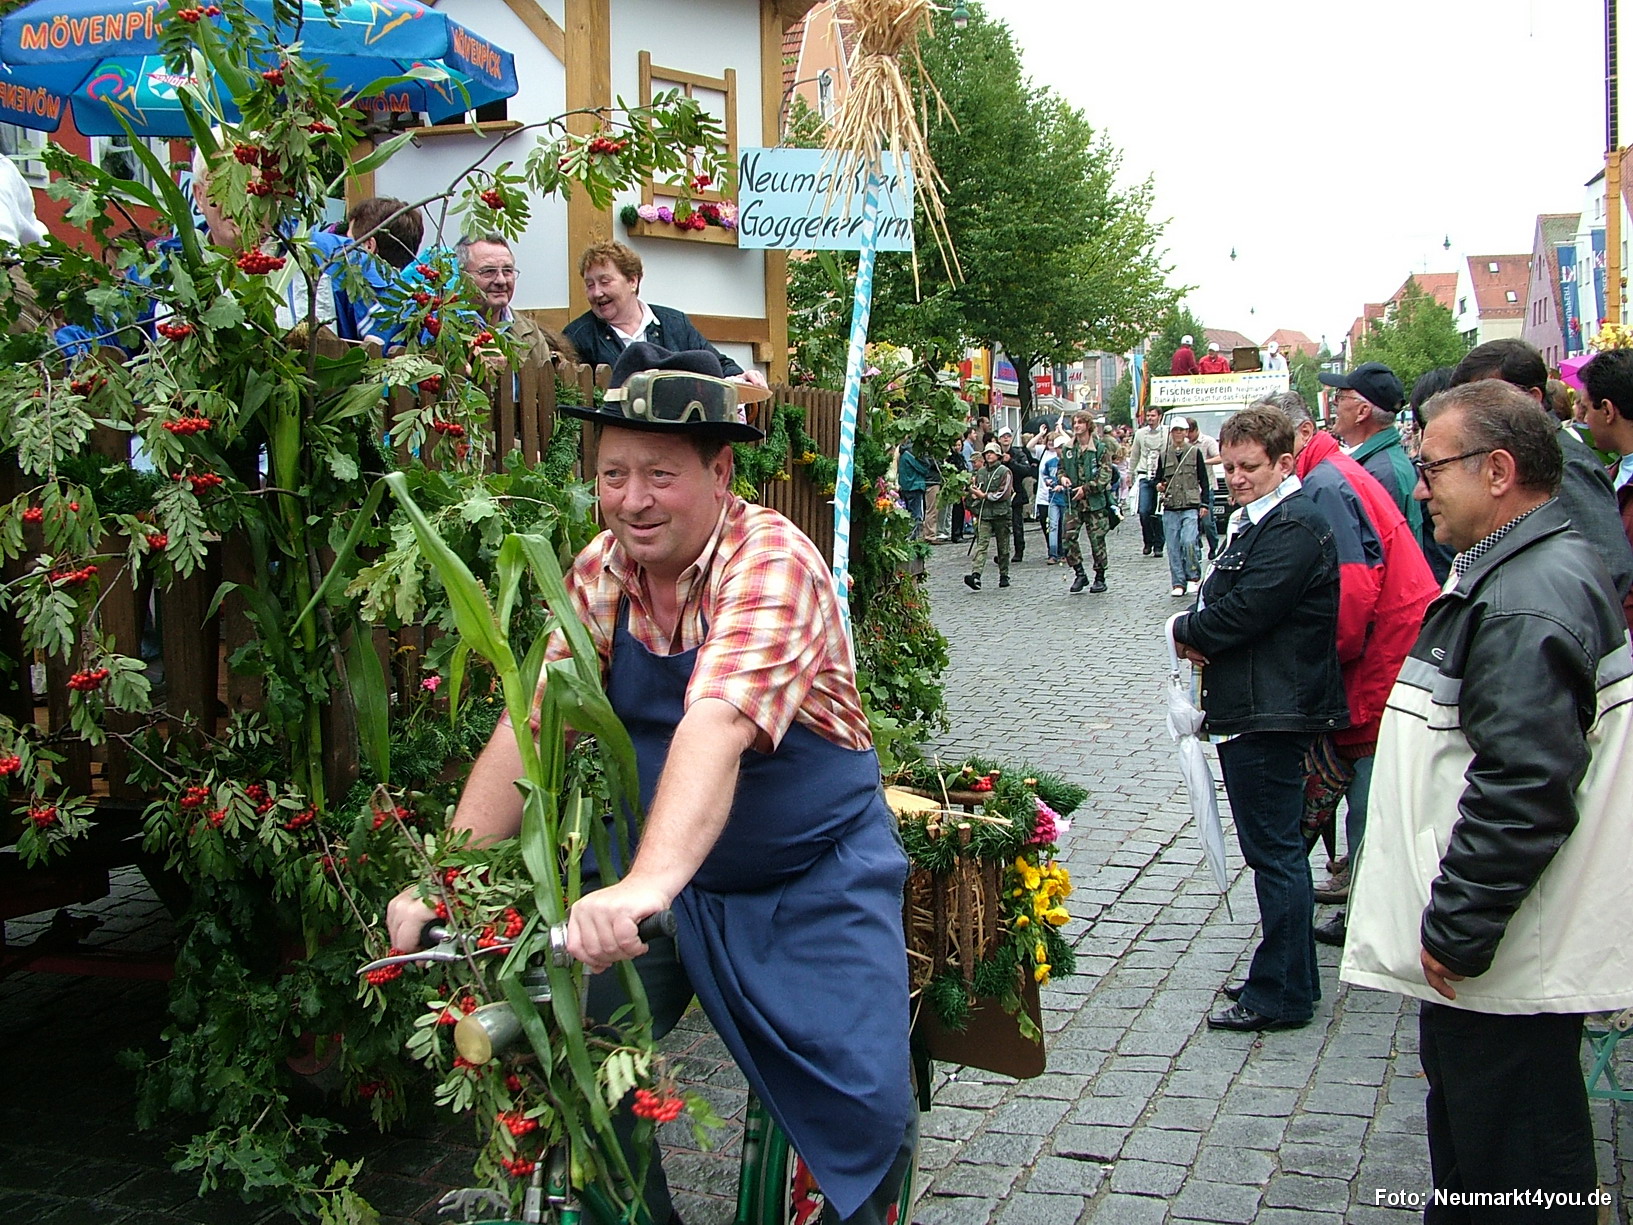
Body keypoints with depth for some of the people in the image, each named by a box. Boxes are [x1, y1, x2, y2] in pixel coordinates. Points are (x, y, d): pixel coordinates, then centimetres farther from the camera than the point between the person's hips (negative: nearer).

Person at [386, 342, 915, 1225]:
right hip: (670, 874, 5)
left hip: (813, 878, -5)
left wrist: (648, 884, -55)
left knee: (868, 1109, -10)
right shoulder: (602, 570, -4)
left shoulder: (771, 560, -24)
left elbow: (717, 726, -40)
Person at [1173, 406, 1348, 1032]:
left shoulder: (1295, 527, -16)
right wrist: (1203, 637, -3)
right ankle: (1285, 979, 28)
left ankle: (1281, 995, 4)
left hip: (1270, 715, -11)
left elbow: (1247, 608, -23)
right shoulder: (1257, 520, 17)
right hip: (1253, 709, 11)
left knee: (1274, 851, -4)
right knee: (1276, 848, 17)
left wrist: (1187, 632, -5)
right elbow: (1230, 601, 19)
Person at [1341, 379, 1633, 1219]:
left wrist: (1456, 928, -21)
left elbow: (1524, 790, -30)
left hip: (1504, 962, -11)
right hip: (1480, 937, 11)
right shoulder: (1546, 566, 13)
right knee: (1464, 1127, 24)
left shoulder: (1525, 603, -24)